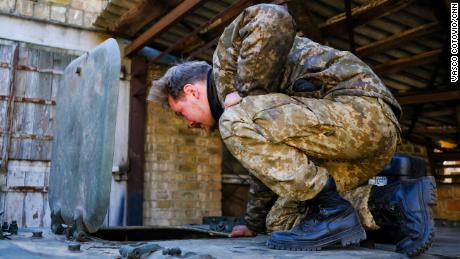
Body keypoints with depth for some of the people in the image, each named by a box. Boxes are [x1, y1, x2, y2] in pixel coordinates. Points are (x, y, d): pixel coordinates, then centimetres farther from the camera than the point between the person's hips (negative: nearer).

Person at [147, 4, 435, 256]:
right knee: (280, 220, 8)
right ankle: (393, 201, 3)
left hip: (361, 111, -10)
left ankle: (334, 212, -14)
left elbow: (273, 20, -22)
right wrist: (253, 224, 42)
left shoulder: (226, 56, 2)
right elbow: (269, 165, 34)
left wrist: (246, 92, -11)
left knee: (236, 122, -20)